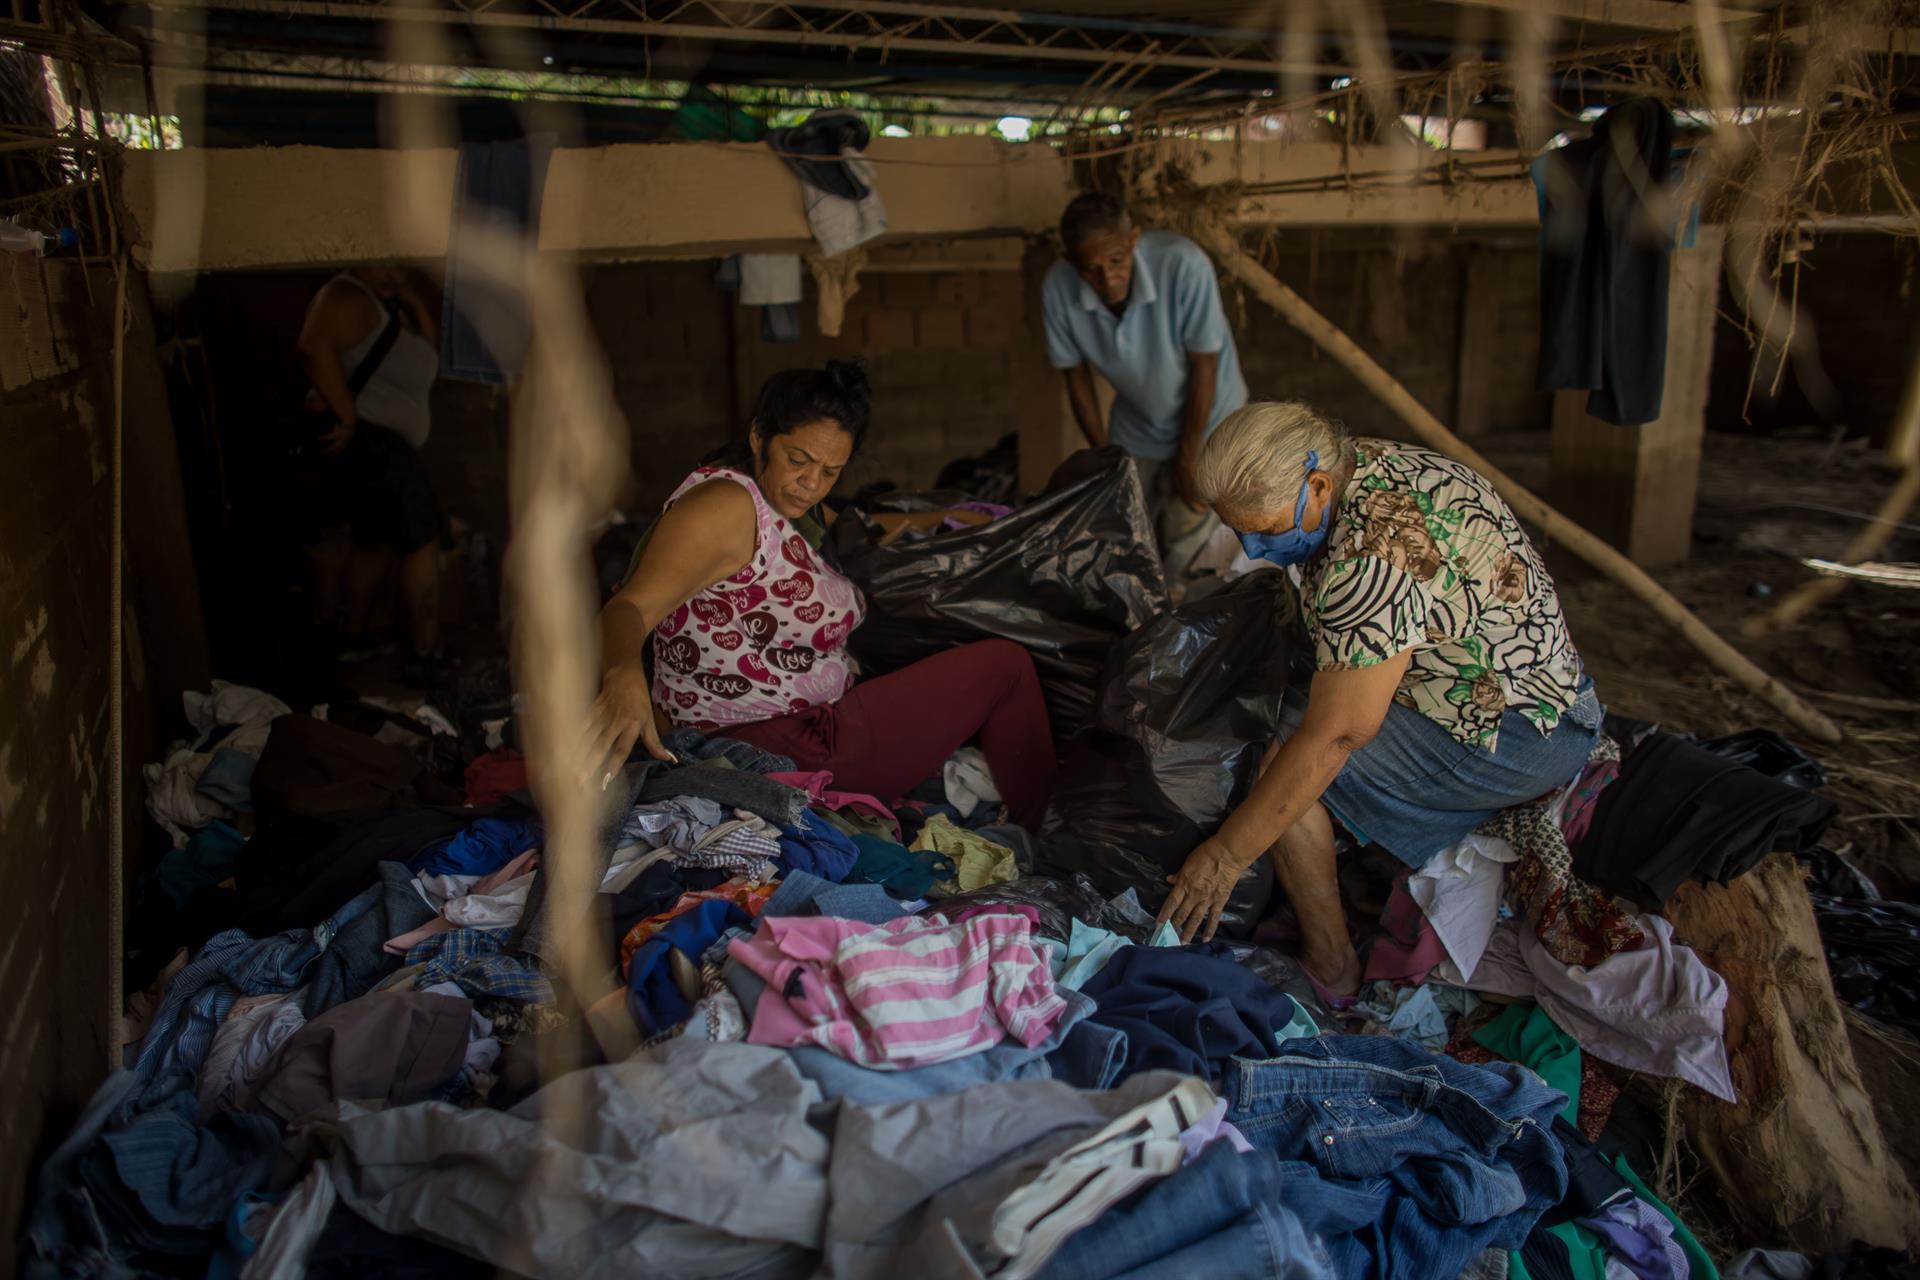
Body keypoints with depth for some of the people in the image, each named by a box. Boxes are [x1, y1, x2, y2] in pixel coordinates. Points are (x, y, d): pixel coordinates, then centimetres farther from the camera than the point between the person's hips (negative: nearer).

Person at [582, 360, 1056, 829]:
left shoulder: (793, 505, 9)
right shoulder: (726, 504, -20)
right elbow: (629, 608, -33)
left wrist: (942, 517, 39)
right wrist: (625, 678, -54)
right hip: (786, 750, -10)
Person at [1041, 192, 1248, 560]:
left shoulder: (1184, 265, -35)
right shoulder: (1058, 290, -24)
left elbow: (1204, 367, -24)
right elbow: (1077, 376, -8)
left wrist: (1188, 461, -14)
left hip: (1205, 420, -3)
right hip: (1135, 428, 3)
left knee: (1186, 543, -2)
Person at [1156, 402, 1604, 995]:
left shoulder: (1373, 558, -32)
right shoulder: (1367, 462, -2)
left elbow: (1333, 736, -28)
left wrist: (1226, 855, -23)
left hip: (1509, 742, -10)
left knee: (1269, 751, -16)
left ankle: (1331, 971, -3)